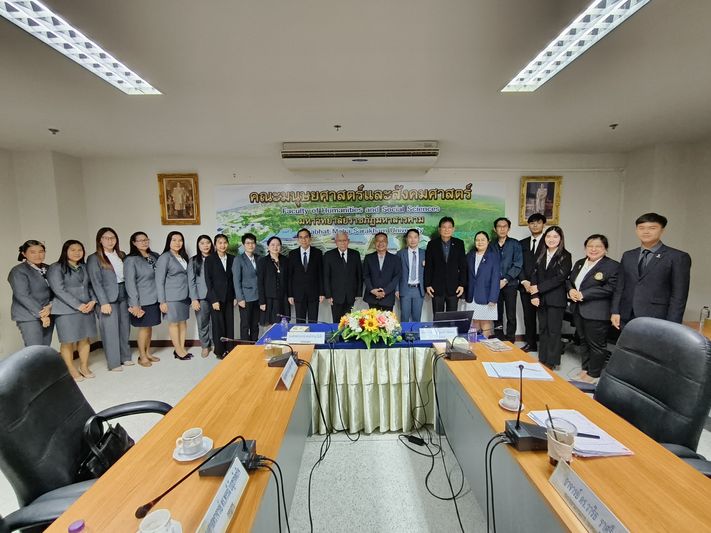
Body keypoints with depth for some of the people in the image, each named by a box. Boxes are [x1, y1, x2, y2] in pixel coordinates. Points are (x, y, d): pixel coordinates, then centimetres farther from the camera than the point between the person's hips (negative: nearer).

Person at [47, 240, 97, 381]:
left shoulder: (84, 267, 12)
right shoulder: (56, 268, -4)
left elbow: (90, 286, 12)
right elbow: (59, 290, -11)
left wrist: (93, 301, -6)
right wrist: (78, 305, -15)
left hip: (87, 309, 5)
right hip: (66, 310, -5)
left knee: (85, 339, 8)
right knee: (68, 341, 2)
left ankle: (84, 367, 21)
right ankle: (71, 370, 15)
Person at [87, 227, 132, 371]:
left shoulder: (122, 255, 9)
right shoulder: (94, 258, -4)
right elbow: (96, 282, -8)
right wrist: (104, 303, -14)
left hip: (124, 295, 5)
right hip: (108, 298, -5)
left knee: (125, 327, 12)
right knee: (111, 330, 1)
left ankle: (125, 357, 25)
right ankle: (113, 362, 12)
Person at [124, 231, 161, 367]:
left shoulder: (154, 256, 6)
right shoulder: (131, 260, -9)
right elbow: (130, 282, -12)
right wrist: (134, 304, -16)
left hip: (154, 299, 5)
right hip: (142, 300, -5)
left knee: (149, 327, 13)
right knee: (143, 327, 4)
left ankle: (148, 353, 28)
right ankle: (142, 357, 19)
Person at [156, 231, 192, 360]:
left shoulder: (184, 256, 9)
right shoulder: (164, 258, -8)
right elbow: (159, 281, -9)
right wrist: (162, 301, -12)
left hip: (184, 296, 5)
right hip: (172, 297, -5)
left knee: (183, 322, 9)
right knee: (174, 323, 5)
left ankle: (182, 348, 20)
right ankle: (178, 351, 15)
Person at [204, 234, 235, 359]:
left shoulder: (232, 258, 6)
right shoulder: (209, 259, -3)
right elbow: (208, 280, -6)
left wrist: (235, 296, 4)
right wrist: (214, 300, -11)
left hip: (229, 297, 3)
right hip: (216, 298, -3)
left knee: (229, 324, 6)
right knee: (218, 324, 3)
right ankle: (220, 351, 16)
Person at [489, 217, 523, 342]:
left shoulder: (515, 244, 3)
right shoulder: (491, 245, 9)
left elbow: (518, 265, -4)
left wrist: (505, 280, -11)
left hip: (510, 284, -2)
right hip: (494, 284, 2)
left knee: (511, 315, 0)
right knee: (497, 313, 6)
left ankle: (510, 340, 10)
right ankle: (499, 339, 17)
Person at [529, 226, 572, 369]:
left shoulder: (565, 256, -4)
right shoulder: (541, 256, 11)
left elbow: (560, 277, -13)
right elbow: (534, 275, 5)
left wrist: (539, 288, -13)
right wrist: (534, 295, -7)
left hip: (556, 299, -5)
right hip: (541, 299, 5)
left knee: (554, 331, 2)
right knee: (543, 329, 11)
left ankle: (552, 362, 12)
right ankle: (542, 360, 21)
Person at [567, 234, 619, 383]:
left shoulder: (613, 266, -9)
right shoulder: (579, 263, 14)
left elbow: (610, 288, -18)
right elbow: (569, 280, 17)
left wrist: (583, 294, -19)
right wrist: (571, 290, -6)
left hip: (597, 312, -7)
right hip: (578, 310, 7)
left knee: (596, 344, 4)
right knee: (583, 341, 17)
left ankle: (594, 374, 18)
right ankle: (585, 368, 31)